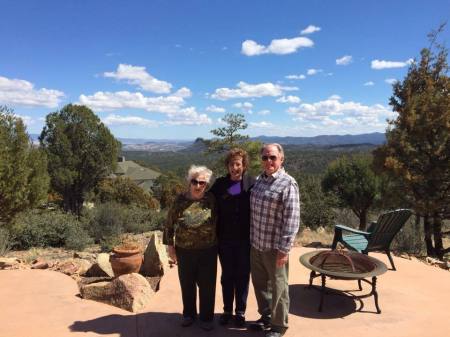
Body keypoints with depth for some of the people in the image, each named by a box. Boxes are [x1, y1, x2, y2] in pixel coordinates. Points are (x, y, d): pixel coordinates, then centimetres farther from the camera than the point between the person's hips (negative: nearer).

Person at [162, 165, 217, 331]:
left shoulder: (211, 200, -7)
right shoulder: (180, 200, -8)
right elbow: (169, 225, 0)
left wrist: (218, 244, 4)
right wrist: (170, 246, -1)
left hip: (208, 251, 0)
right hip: (184, 251, 0)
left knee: (207, 285, 10)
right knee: (187, 284, 16)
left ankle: (206, 317, 29)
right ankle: (189, 314, 38)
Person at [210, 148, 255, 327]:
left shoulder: (252, 184, -7)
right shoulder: (219, 184, -2)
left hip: (245, 239, -1)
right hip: (225, 239, 2)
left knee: (243, 276, 11)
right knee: (227, 276, 14)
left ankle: (240, 311, 27)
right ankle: (227, 310, 29)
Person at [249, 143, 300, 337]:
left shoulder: (288, 184, -14)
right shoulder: (258, 180, 7)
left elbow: (292, 219, -18)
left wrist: (284, 249, -20)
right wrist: (251, 238, 15)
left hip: (274, 247, -6)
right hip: (256, 244, 7)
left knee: (278, 287, 10)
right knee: (259, 283, 20)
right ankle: (265, 316, 41)